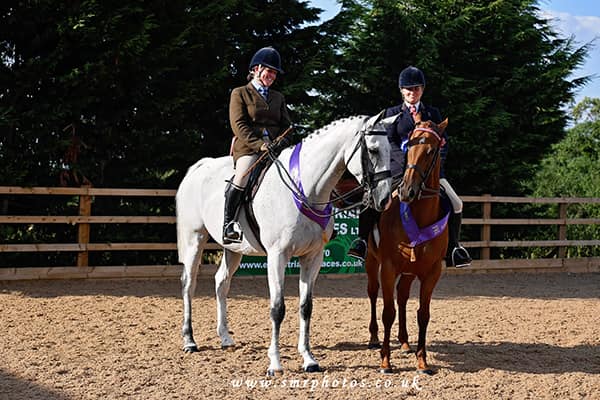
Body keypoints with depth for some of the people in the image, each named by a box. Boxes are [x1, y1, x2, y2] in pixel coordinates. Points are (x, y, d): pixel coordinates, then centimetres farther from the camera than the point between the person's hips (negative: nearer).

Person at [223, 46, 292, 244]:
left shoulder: (278, 98, 26)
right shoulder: (240, 93, 10)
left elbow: (286, 125, 20)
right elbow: (238, 125, -2)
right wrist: (258, 144, -15)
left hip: (275, 149, 5)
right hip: (248, 148, -5)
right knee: (242, 176, -33)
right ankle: (228, 224, -25)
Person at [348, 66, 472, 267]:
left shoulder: (433, 113, 14)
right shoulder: (393, 113, 10)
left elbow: (443, 142, 8)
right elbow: (390, 143, -1)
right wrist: (408, 164, -17)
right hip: (399, 169, -1)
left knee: (456, 204, -14)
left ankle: (453, 247, -1)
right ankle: (363, 240, -6)